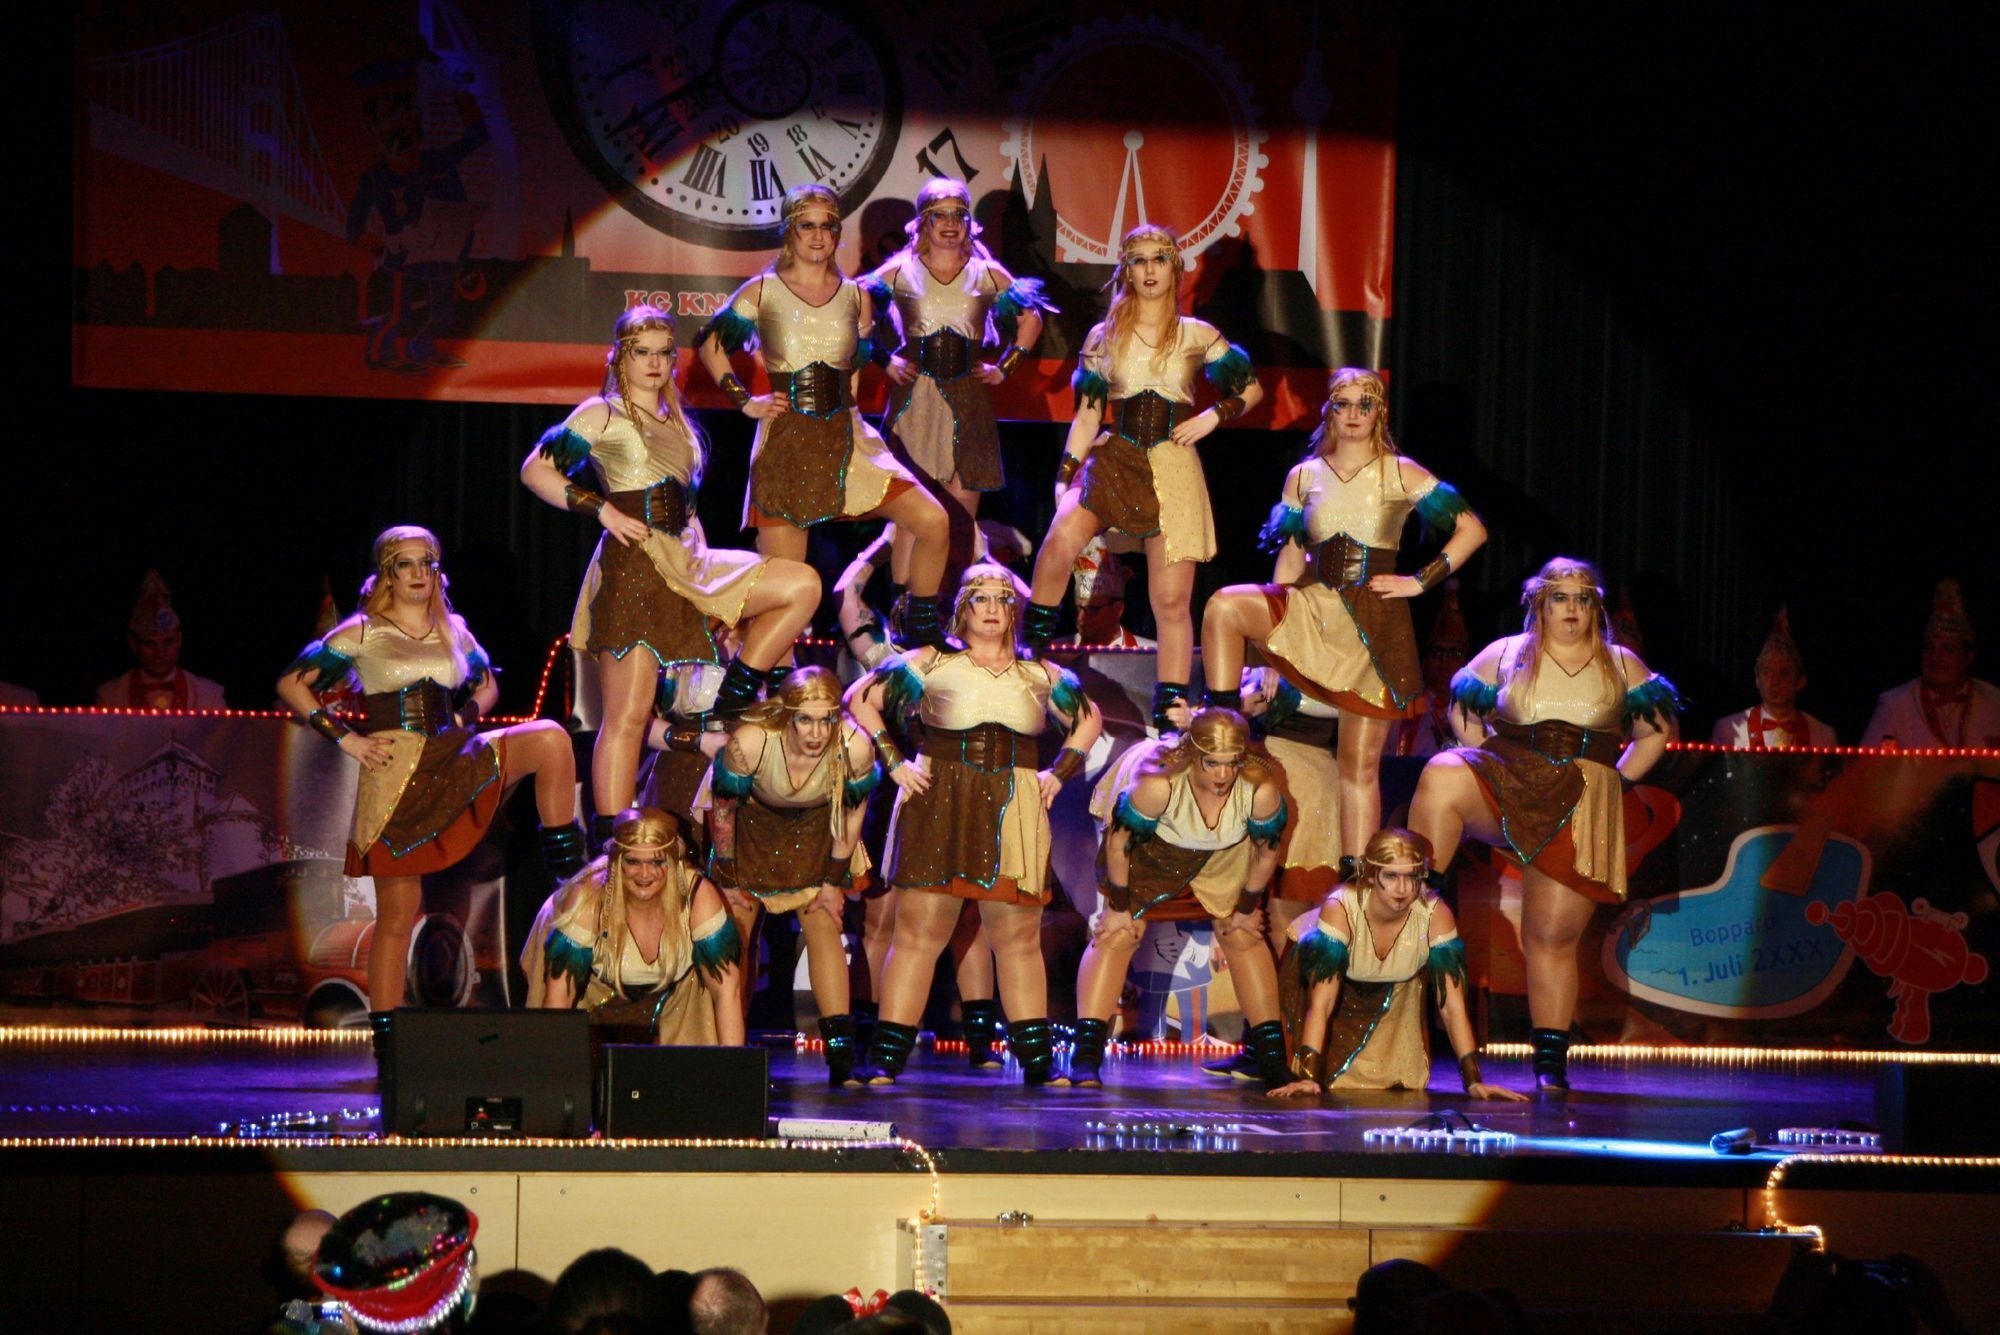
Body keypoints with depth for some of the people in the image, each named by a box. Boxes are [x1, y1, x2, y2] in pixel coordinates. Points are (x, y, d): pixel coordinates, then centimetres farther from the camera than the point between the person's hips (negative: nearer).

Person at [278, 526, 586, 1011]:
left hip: (451, 761, 3)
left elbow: (487, 685, 29)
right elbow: (292, 684, 1)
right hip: (393, 776, -3)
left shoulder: (453, 630, 12)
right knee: (397, 913, -3)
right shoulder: (362, 634, 1)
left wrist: (464, 718, 7)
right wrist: (345, 738, -6)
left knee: (549, 737, -20)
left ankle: (567, 863, -12)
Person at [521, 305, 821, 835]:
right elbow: (535, 469, -5)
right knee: (628, 714, -10)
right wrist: (603, 510, -12)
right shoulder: (603, 415, 1)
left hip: (687, 562, 7)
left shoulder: (676, 419, 20)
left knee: (803, 584, -5)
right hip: (634, 564, -7)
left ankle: (734, 696, -1)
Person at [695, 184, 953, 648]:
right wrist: (744, 400, 2)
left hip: (846, 440, 3)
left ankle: (923, 633, 6)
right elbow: (710, 344, 10)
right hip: (786, 442, -3)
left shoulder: (855, 297, 9)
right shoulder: (763, 292, 1)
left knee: (933, 522, -11)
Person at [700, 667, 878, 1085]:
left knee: (824, 926, -8)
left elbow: (853, 811, -10)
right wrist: (727, 879, -7)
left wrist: (835, 880, -2)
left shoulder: (854, 748, -32)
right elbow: (723, 807, -18)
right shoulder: (750, 743, -37)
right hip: (752, 827, -1)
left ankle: (841, 1051, -9)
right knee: (733, 932, -6)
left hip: (814, 831, 1)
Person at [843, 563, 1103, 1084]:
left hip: (1014, 813, 2)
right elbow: (861, 698, 8)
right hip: (938, 806, -2)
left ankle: (1038, 1060, 8)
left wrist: (1059, 773, 14)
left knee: (1018, 937, 4)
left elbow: (1089, 718, 28)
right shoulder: (931, 665, 5)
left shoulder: (1042, 677, 14)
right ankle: (886, 1059, -4)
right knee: (919, 930, -5)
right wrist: (894, 763, 1)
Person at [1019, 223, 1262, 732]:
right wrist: (1065, 475, 1)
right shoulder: (1104, 338, 10)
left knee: (1172, 599, -3)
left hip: (1173, 468, 0)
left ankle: (1172, 713, 4)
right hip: (1112, 461, 0)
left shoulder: (1197, 337, 7)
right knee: (1059, 542, -28)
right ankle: (1027, 652, -15)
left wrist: (1214, 416, -2)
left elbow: (1252, 389, 15)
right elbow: (1088, 415, 9)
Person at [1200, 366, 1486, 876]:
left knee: (1360, 761, -1)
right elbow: (1290, 559, 13)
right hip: (1312, 606, 2)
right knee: (1224, 606, -26)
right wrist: (1267, 631, 9)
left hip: (1374, 623, -2)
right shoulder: (1304, 477, 8)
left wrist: (1421, 581, -5)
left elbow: (1472, 529, 2)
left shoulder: (1401, 475, 1)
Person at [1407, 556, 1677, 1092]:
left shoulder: (1621, 666, 14)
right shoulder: (1506, 655, 11)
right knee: (1442, 778, -35)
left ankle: (1551, 1061, 6)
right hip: (1507, 784, 0)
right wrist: (1484, 764, 5)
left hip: (1578, 807, 0)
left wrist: (1615, 781, 9)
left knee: (1553, 938, -1)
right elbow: (1465, 712, 17)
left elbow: (1656, 732, 19)